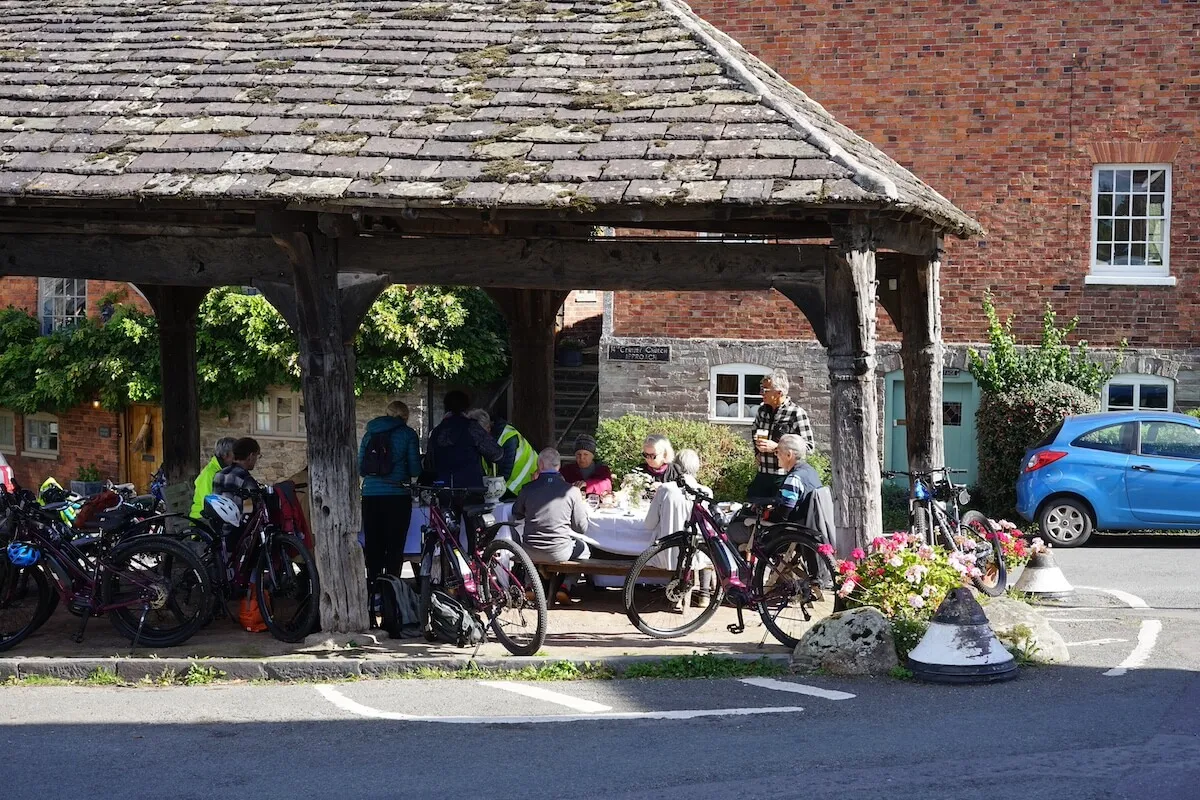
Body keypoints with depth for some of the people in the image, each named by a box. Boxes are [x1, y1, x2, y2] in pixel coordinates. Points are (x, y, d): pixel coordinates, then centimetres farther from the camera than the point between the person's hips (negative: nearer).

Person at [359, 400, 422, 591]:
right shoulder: (407, 434, 1)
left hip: (370, 496, 4)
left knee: (373, 547, 8)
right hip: (397, 495, -4)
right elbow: (415, 470, -1)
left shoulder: (369, 434, 13)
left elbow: (360, 469, 15)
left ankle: (372, 585, 9)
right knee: (395, 547, 0)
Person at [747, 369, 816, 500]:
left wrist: (776, 447, -20)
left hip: (785, 478, -7)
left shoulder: (797, 414, -12)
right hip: (762, 475, 7)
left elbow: (809, 446, -15)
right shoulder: (762, 411, 10)